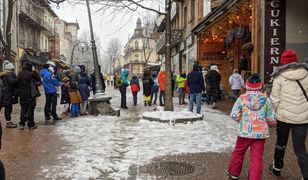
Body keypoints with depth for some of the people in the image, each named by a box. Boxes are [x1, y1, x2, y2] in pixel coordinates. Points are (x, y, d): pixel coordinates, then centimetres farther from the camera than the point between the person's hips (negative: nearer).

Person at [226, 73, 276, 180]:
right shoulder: (266, 100, -5)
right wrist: (272, 123, 20)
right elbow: (272, 119, -2)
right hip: (260, 133, 0)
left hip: (245, 132, 0)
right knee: (257, 158, 6)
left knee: (238, 152, 19)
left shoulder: (242, 98, -8)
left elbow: (234, 115, -8)